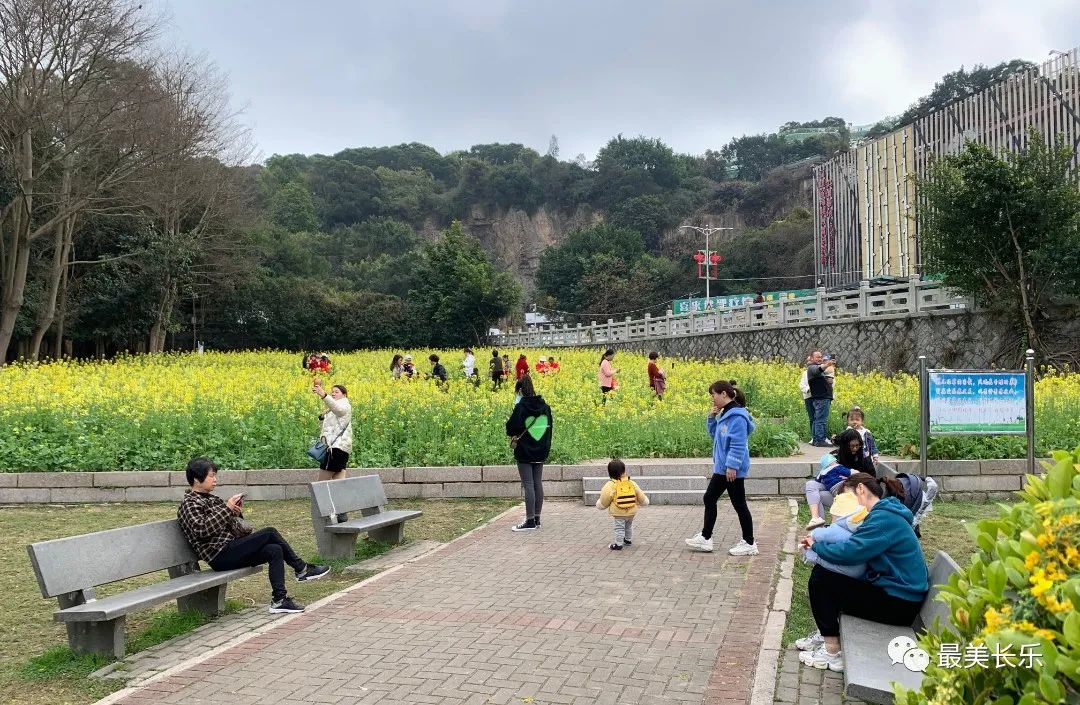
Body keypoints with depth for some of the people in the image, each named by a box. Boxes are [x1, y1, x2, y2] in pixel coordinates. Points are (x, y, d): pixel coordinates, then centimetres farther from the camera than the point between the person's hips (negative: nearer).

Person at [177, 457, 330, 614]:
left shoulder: (211, 499, 20)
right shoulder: (189, 503, -6)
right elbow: (201, 530, -23)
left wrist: (236, 512, 4)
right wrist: (227, 508, -20)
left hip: (231, 550, 9)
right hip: (220, 556, -9)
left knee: (275, 550, -8)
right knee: (269, 533, -18)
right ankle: (301, 569, -9)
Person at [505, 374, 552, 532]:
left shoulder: (521, 407, -16)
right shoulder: (544, 406, 3)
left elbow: (512, 427, -16)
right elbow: (549, 425, 11)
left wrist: (513, 436, 6)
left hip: (524, 452, -6)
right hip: (541, 451, 6)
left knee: (528, 484, -3)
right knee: (538, 483, 10)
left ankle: (530, 521, -2)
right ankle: (537, 518, 16)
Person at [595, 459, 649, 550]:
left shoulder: (610, 485, -16)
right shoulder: (632, 483, -4)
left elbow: (604, 500, -9)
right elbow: (640, 495, 8)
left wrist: (600, 505, 11)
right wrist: (644, 502, 27)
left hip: (619, 513, -5)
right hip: (631, 512, 5)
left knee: (619, 528, 5)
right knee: (629, 526, 24)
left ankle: (618, 544, 7)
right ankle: (628, 540, 39)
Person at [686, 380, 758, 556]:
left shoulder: (737, 416, -20)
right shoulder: (724, 414, 10)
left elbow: (738, 445, -24)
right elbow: (714, 434, 21)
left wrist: (732, 466, -25)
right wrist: (711, 417, 6)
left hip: (733, 470, -10)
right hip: (721, 468, 10)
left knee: (739, 505, 1)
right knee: (709, 499, 14)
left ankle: (749, 544, 13)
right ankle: (705, 538, 24)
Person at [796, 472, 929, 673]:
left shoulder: (884, 519, -21)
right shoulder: (883, 514, 11)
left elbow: (848, 552, -28)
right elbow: (855, 547, 11)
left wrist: (816, 546, -10)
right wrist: (818, 544, -5)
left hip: (900, 603, -10)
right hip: (894, 590, 10)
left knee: (820, 580, -10)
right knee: (823, 572, 11)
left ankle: (832, 652, -2)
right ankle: (825, 634, 18)